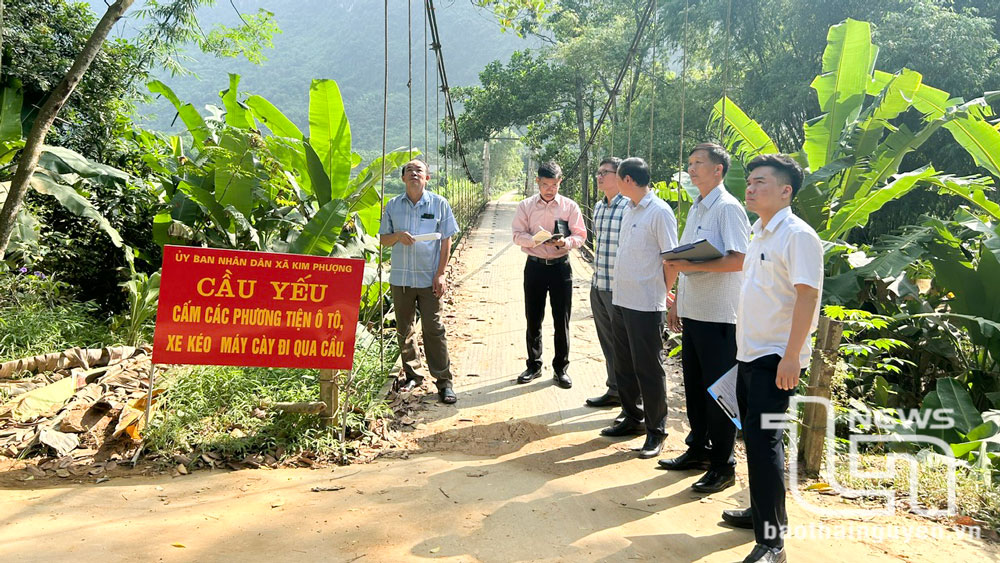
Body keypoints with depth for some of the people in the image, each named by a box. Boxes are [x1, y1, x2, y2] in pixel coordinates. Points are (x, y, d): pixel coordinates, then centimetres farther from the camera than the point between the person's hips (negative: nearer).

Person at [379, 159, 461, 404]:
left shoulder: (439, 204, 1)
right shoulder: (393, 206, 7)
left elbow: (446, 241, 1)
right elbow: (383, 239, 10)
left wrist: (440, 274, -7)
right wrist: (398, 236, -13)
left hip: (429, 279, -3)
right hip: (400, 278, 3)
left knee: (433, 330, -2)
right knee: (404, 330, 10)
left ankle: (444, 381, 6)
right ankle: (412, 375, 25)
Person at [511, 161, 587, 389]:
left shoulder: (570, 206, 1)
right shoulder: (525, 206, 2)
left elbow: (580, 235, 1)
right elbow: (518, 235, -2)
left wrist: (566, 242, -20)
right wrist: (538, 240, -20)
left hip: (560, 266, -1)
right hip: (535, 266, 1)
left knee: (562, 319, 4)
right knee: (533, 318, 8)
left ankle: (561, 368, 16)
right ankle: (533, 365, 23)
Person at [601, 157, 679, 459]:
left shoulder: (660, 212, -13)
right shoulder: (630, 210, 13)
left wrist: (662, 293, -4)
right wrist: (619, 288, 13)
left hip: (646, 306, -9)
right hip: (621, 301, 9)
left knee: (649, 370, 1)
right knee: (624, 366, 17)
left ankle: (656, 432, 14)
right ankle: (632, 419, 33)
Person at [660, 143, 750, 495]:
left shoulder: (728, 208, -11)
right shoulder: (696, 208, 16)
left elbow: (739, 260, -20)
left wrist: (691, 265, -23)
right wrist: (676, 304, 17)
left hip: (719, 317, -8)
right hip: (692, 313, 8)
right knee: (694, 385, 16)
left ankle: (722, 466, 11)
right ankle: (698, 450, 30)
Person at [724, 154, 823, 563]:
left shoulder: (797, 235, -13)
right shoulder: (759, 235, 14)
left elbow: (807, 297, -19)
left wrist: (791, 356, -23)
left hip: (776, 358, -9)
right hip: (750, 353, 9)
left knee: (763, 436, -10)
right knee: (753, 433, 15)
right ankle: (761, 510, 30)